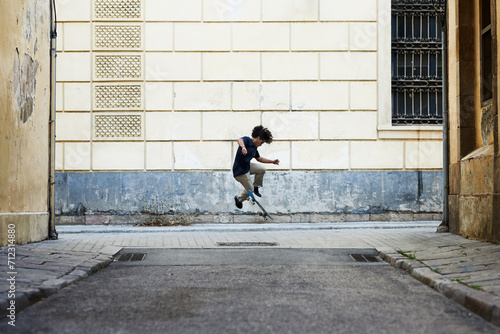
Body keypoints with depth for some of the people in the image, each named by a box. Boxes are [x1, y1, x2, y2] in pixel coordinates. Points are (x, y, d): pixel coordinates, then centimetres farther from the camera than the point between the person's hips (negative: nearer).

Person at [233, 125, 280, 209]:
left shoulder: (254, 148, 11)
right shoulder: (247, 140, -16)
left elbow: (258, 158, 27)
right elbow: (240, 140, -41)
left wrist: (272, 161, 24)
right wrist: (243, 147, -63)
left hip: (247, 166, 9)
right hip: (240, 171, -9)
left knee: (262, 169, 4)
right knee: (250, 190, 3)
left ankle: (255, 186, 19)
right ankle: (239, 199, 30)